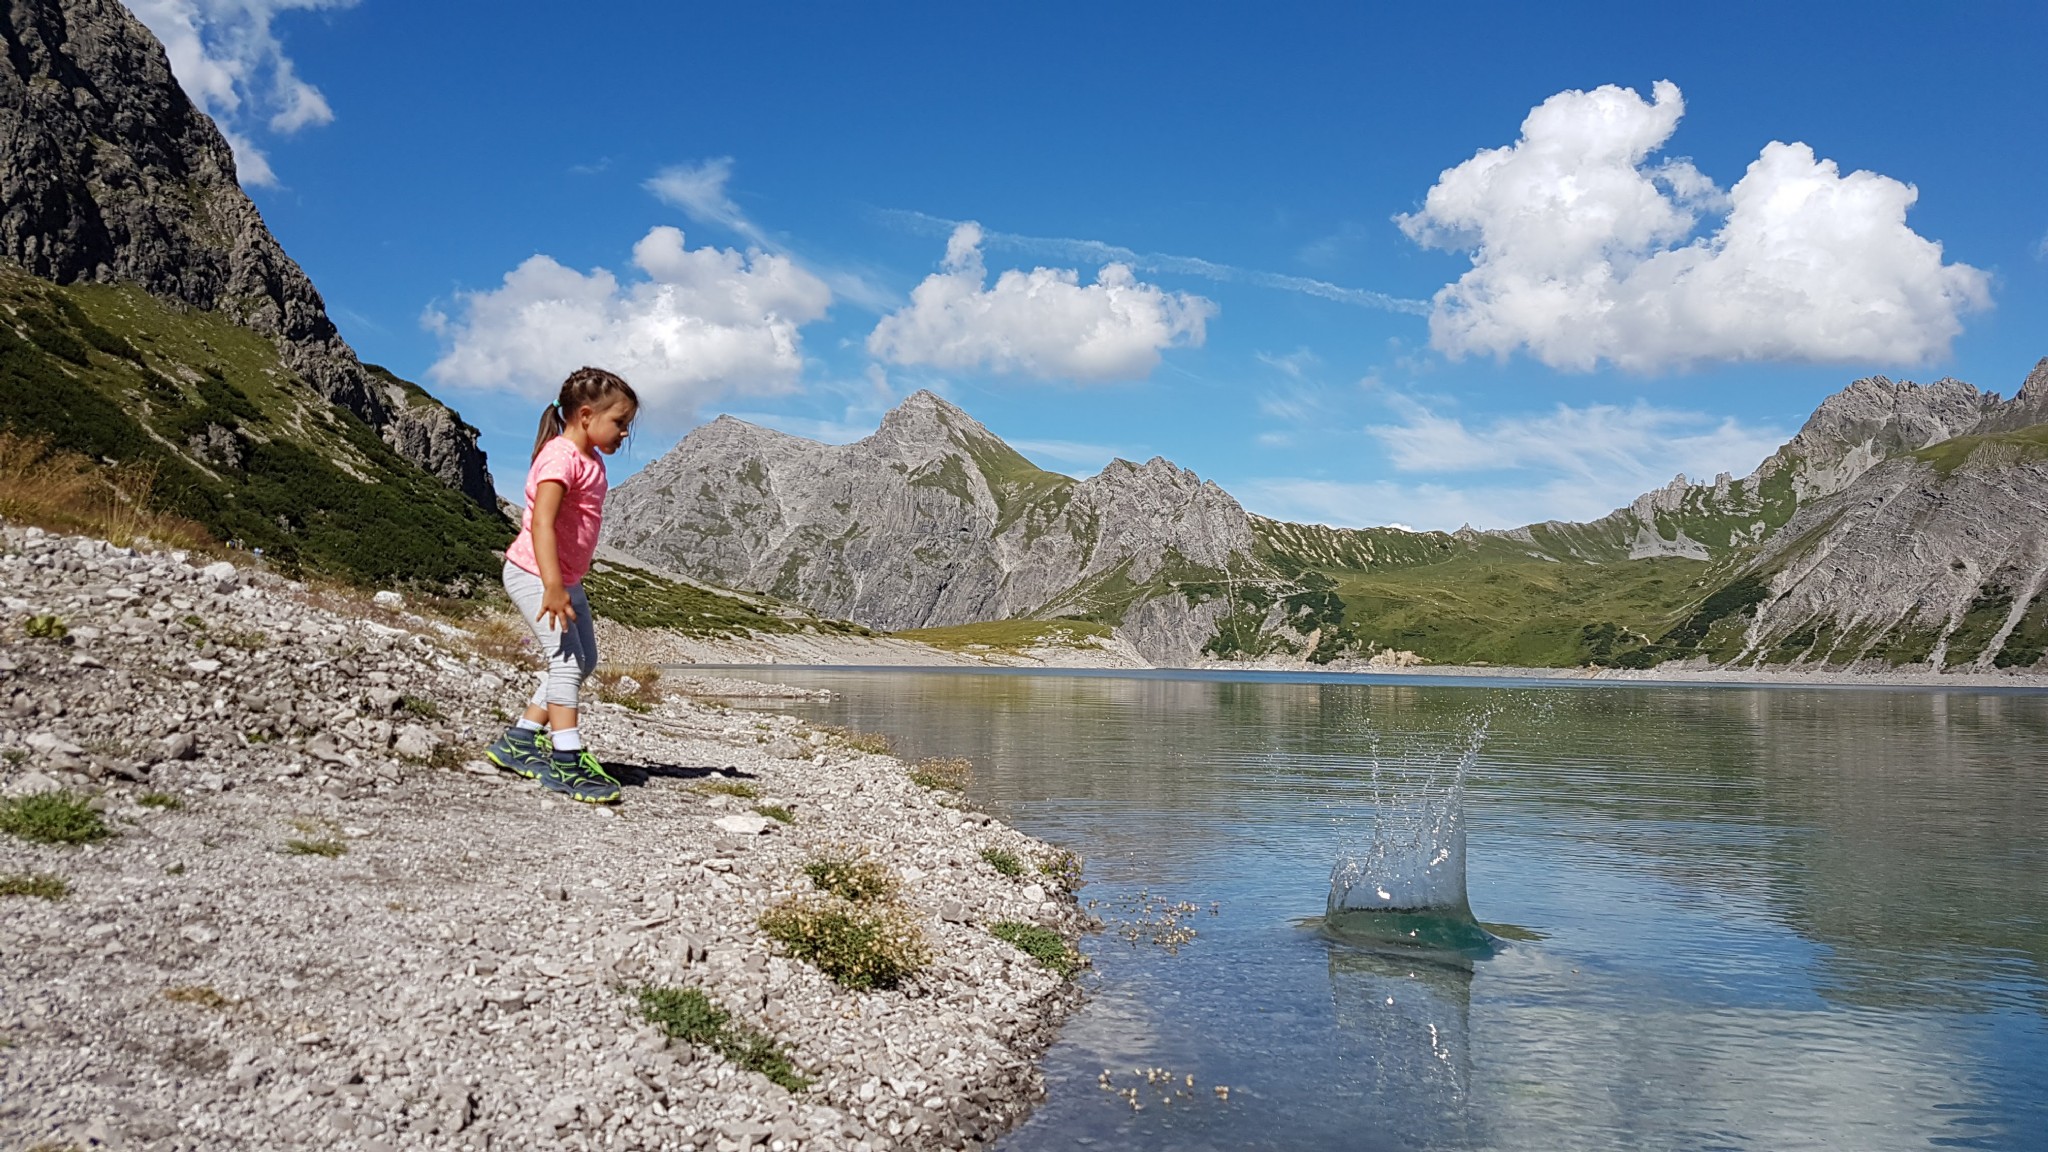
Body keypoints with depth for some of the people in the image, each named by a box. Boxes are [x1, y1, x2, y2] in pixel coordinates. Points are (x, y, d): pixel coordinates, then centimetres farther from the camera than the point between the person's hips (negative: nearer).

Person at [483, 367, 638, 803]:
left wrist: (566, 584, 19)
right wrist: (553, 586, -37)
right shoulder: (561, 458, -20)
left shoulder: (591, 461, 10)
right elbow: (541, 523, -30)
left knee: (584, 659, 13)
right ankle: (567, 762, -14)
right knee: (567, 658, -16)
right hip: (534, 574, -10)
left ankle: (520, 742, 20)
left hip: (564, 578, 10)